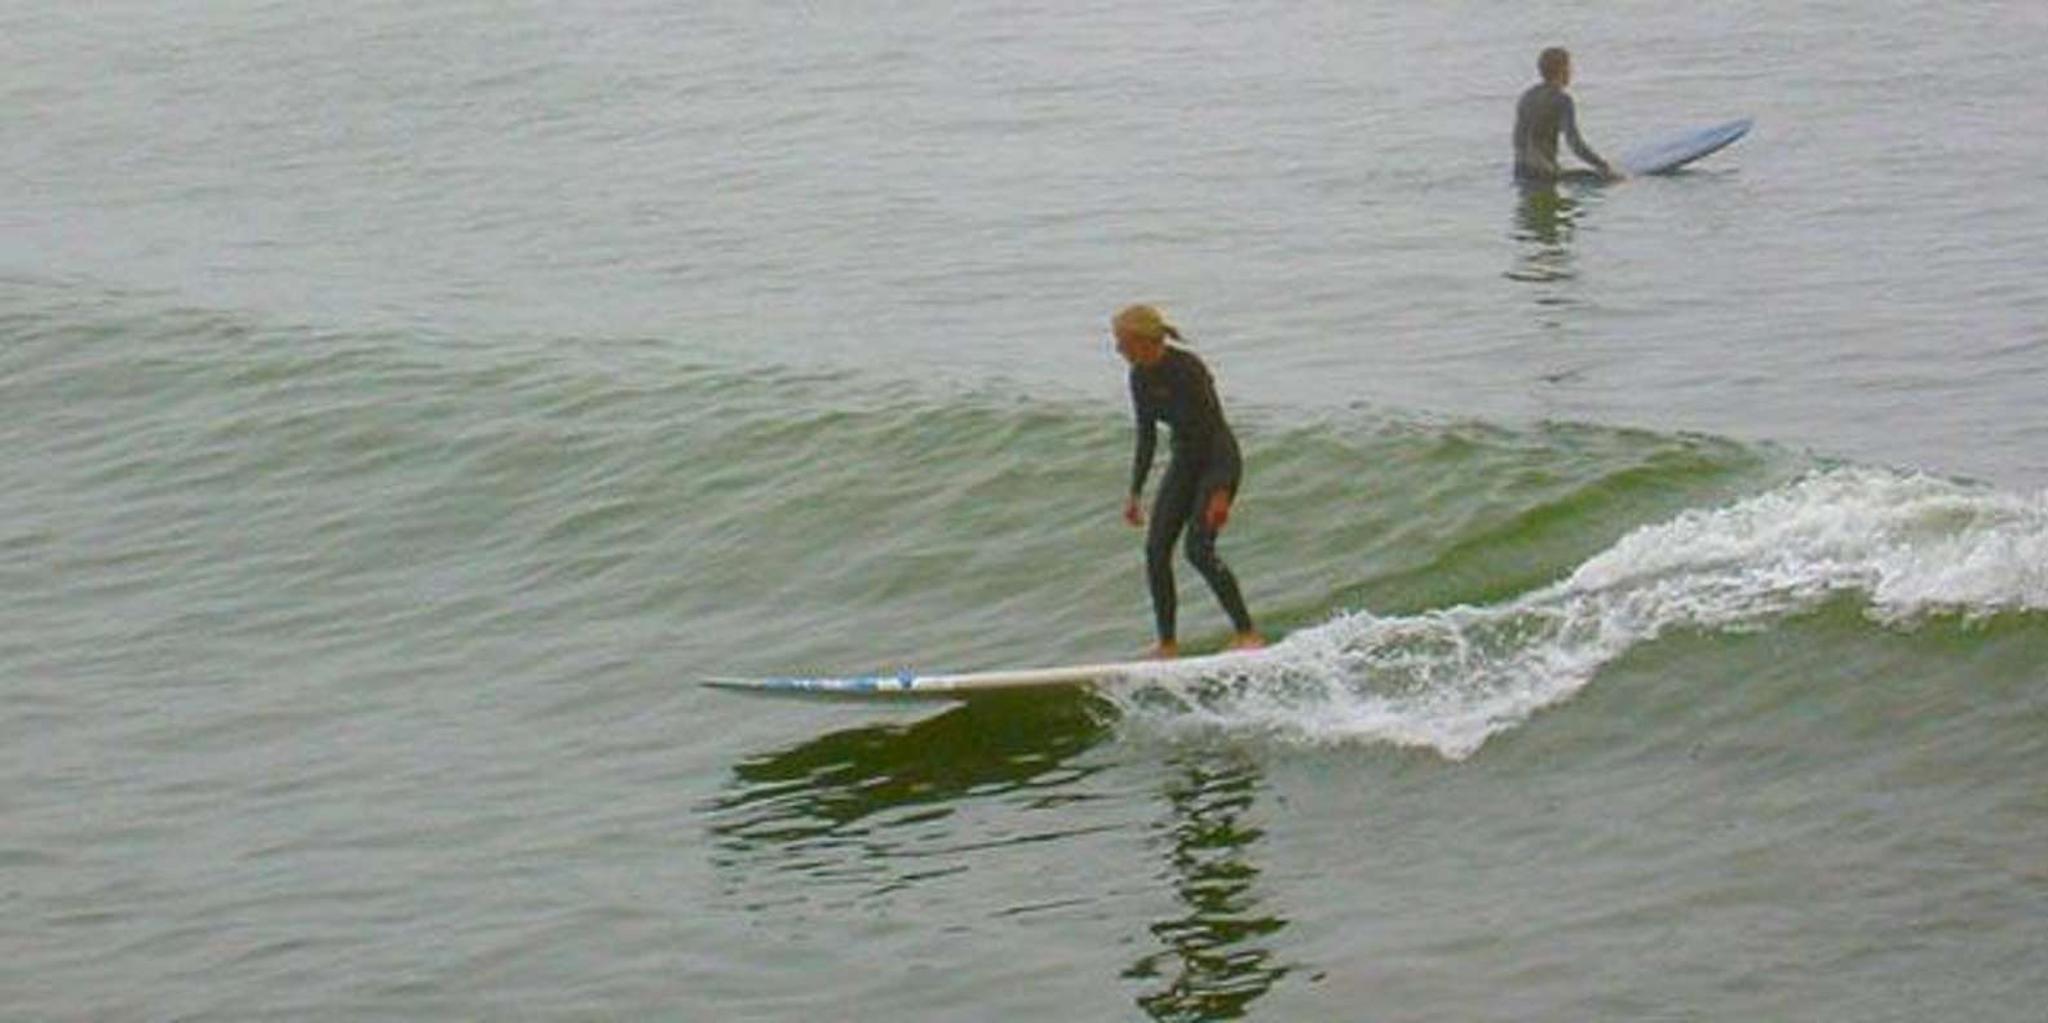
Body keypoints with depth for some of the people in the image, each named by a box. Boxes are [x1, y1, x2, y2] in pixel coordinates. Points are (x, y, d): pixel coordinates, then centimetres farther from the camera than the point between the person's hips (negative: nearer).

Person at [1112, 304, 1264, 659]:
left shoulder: (1186, 370, -23)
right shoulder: (1140, 378, 2)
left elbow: (1215, 427, -23)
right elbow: (1146, 439, 12)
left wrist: (1221, 492, -27)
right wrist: (1135, 493, 12)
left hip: (1219, 459, -8)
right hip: (1184, 461, 8)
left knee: (1199, 549, -19)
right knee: (1156, 549, -2)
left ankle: (1248, 634, -12)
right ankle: (1167, 644, 5)